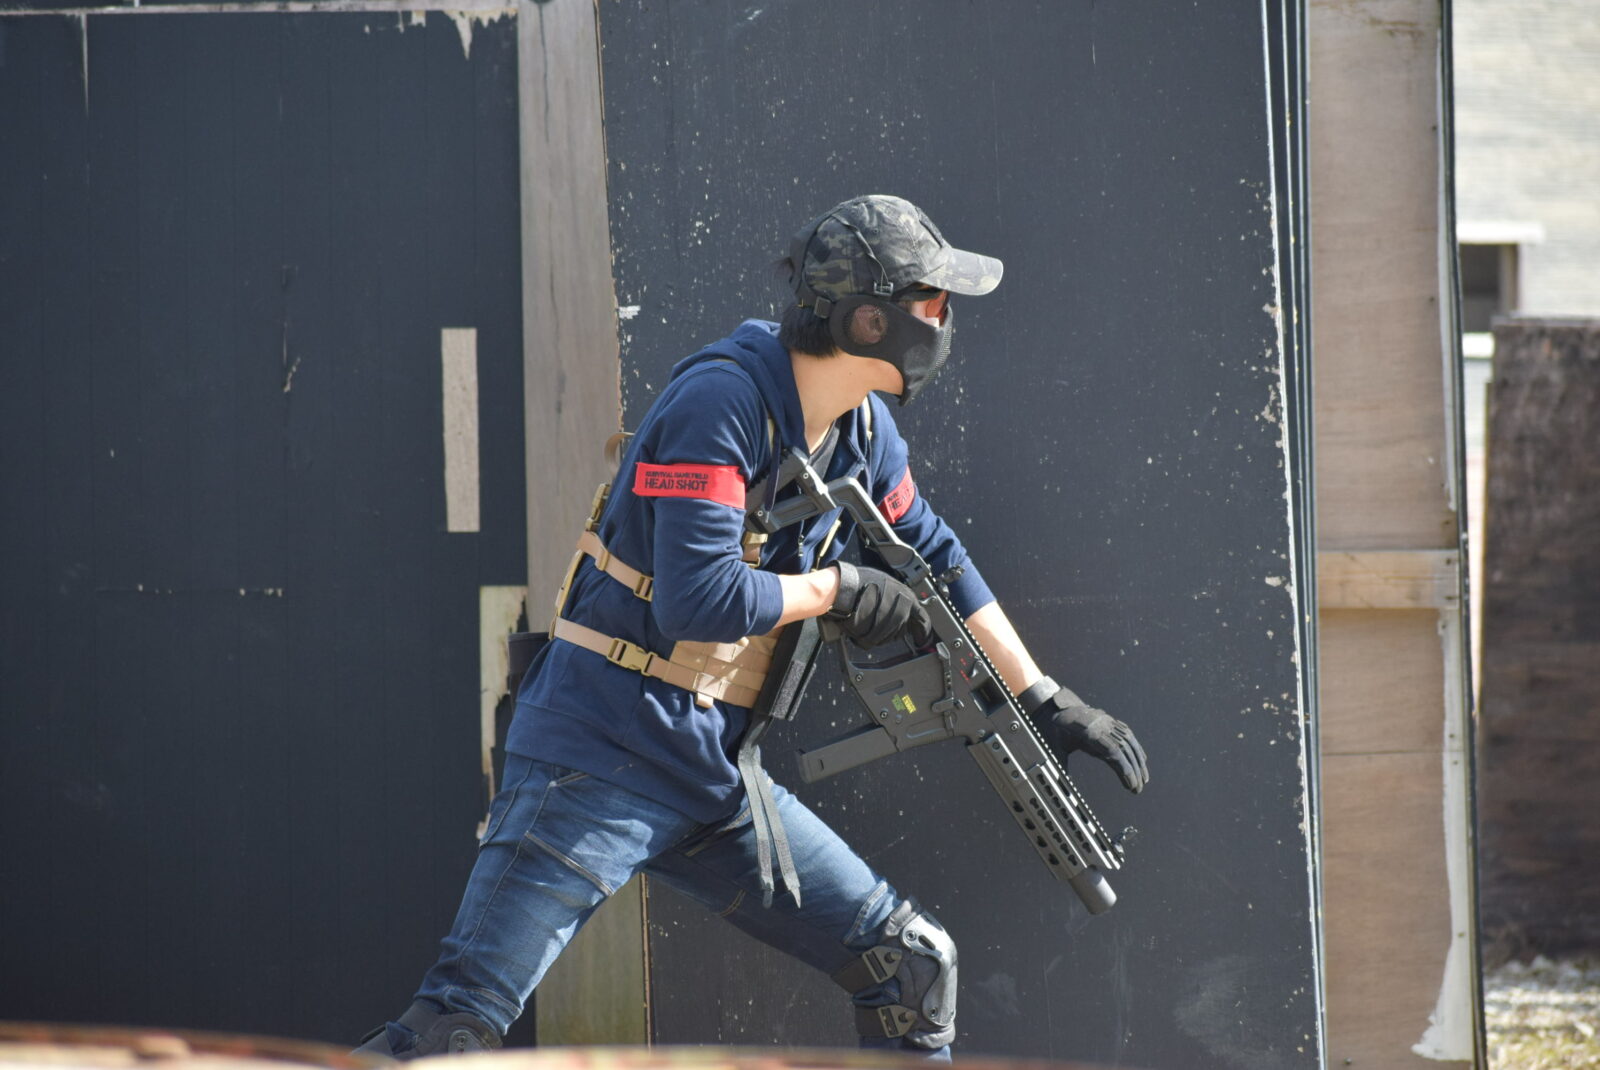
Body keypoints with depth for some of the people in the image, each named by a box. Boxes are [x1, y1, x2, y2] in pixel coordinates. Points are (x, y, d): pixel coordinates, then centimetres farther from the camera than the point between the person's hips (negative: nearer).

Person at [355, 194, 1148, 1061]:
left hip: (715, 781, 9)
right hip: (601, 760, -9)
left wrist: (1044, 702, 25)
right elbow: (700, 600, -25)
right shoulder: (723, 401, -18)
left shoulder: (862, 430, 9)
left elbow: (936, 562, 23)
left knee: (915, 965, 7)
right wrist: (840, 588, -11)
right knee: (456, 1028, -17)